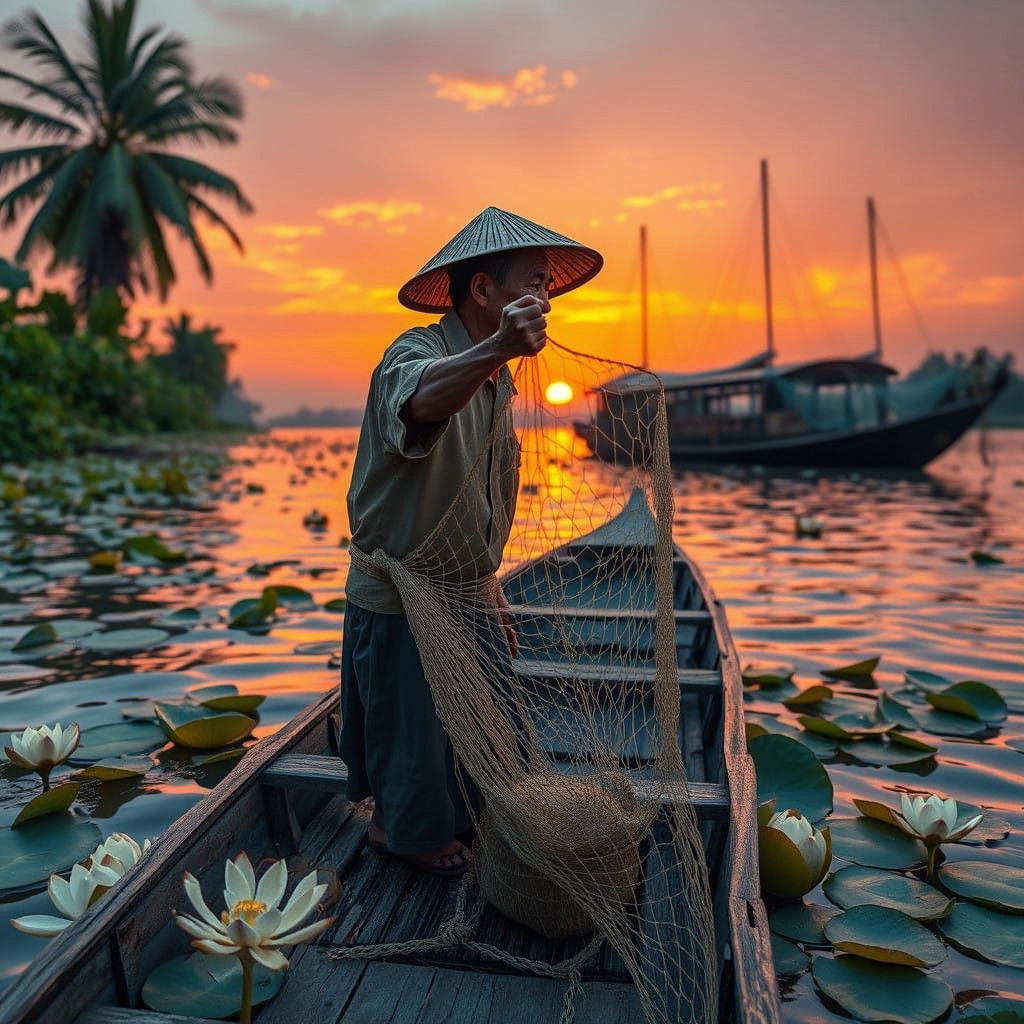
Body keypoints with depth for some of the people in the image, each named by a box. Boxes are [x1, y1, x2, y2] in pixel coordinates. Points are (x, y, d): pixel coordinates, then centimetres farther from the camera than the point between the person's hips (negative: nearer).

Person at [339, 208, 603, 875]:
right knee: (413, 730, 11)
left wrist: (489, 588, 18)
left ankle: (466, 818, 45)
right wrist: (496, 347, -68)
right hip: (400, 599, -8)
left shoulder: (496, 380, 7)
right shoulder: (417, 353, -21)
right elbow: (421, 401, -50)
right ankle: (404, 829, 38)